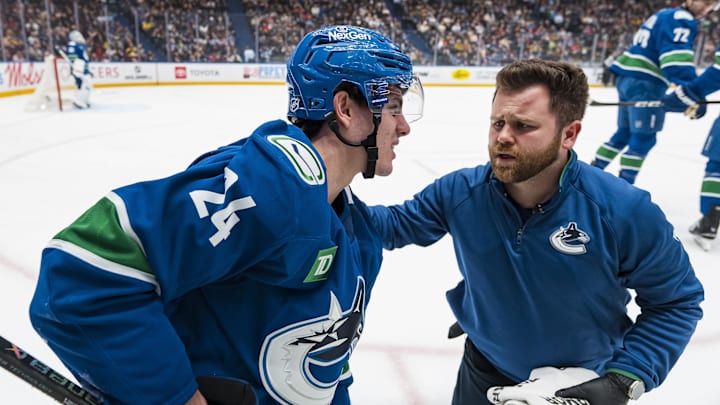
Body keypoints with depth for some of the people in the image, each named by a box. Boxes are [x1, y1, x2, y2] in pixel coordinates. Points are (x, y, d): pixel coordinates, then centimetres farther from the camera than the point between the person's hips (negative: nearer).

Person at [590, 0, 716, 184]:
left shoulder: (664, 15, 24)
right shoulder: (681, 19, -8)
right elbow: (677, 58, -21)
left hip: (627, 76, 10)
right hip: (644, 82, -10)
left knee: (625, 133, 17)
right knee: (644, 137, -6)